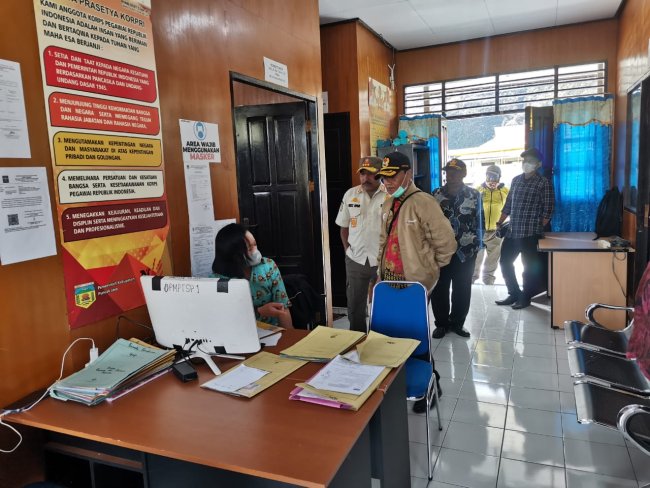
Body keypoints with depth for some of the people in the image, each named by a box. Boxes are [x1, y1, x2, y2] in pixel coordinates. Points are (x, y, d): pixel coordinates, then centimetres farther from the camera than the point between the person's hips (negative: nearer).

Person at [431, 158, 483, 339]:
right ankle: (441, 323, 21)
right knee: (439, 289, 5)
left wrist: (476, 245, 0)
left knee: (462, 289, 10)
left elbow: (479, 221, 5)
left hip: (465, 252, 0)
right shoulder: (436, 194, 2)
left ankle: (457, 323, 26)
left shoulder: (474, 195, 1)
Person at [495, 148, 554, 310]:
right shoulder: (516, 180, 13)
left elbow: (547, 210, -6)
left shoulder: (544, 183, -4)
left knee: (530, 266, 3)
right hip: (512, 231, 6)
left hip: (530, 233, -6)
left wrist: (538, 230, -7)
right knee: (505, 261, 9)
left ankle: (525, 297, 18)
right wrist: (500, 223, 12)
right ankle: (514, 293, 24)